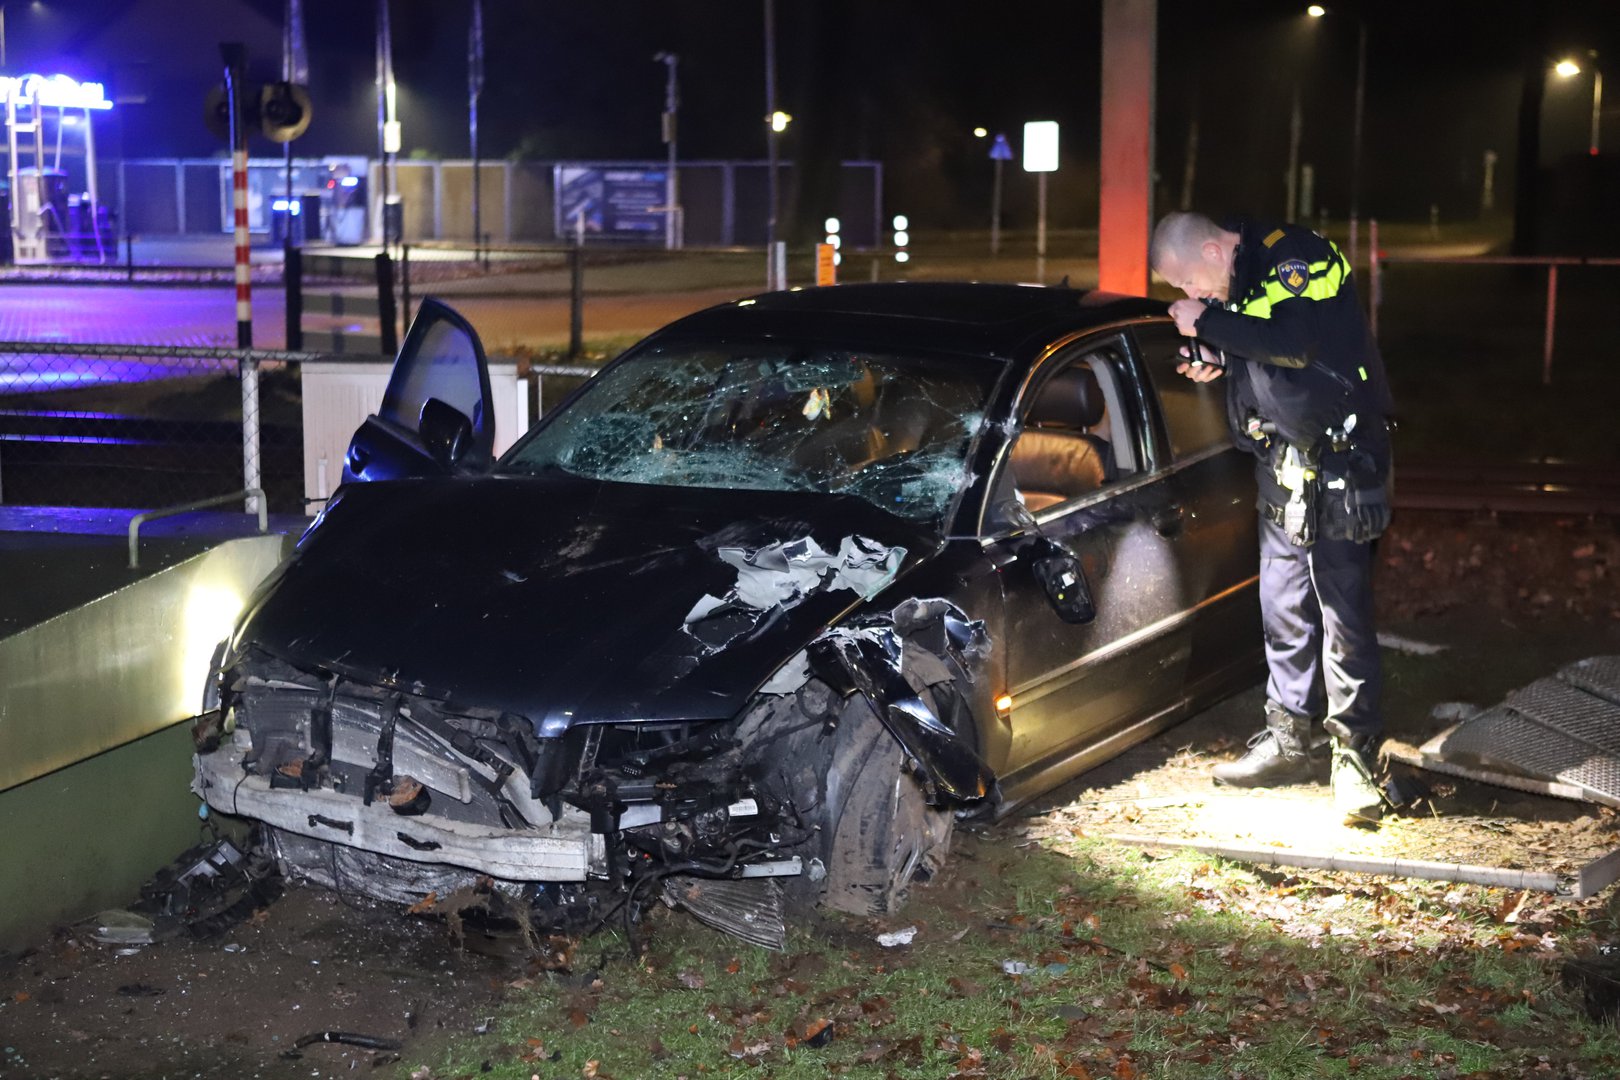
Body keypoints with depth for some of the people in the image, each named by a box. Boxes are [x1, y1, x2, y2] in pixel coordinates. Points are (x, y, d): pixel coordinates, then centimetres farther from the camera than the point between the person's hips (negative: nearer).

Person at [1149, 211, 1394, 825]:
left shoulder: (1298, 258, -16)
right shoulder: (1236, 279, 11)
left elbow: (1292, 340, -31)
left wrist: (1206, 321, -22)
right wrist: (1213, 359, 2)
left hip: (1338, 459, -9)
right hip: (1282, 463, 9)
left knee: (1343, 609, -8)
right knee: (1283, 606, 12)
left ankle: (1355, 758, -1)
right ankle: (1287, 740, 23)